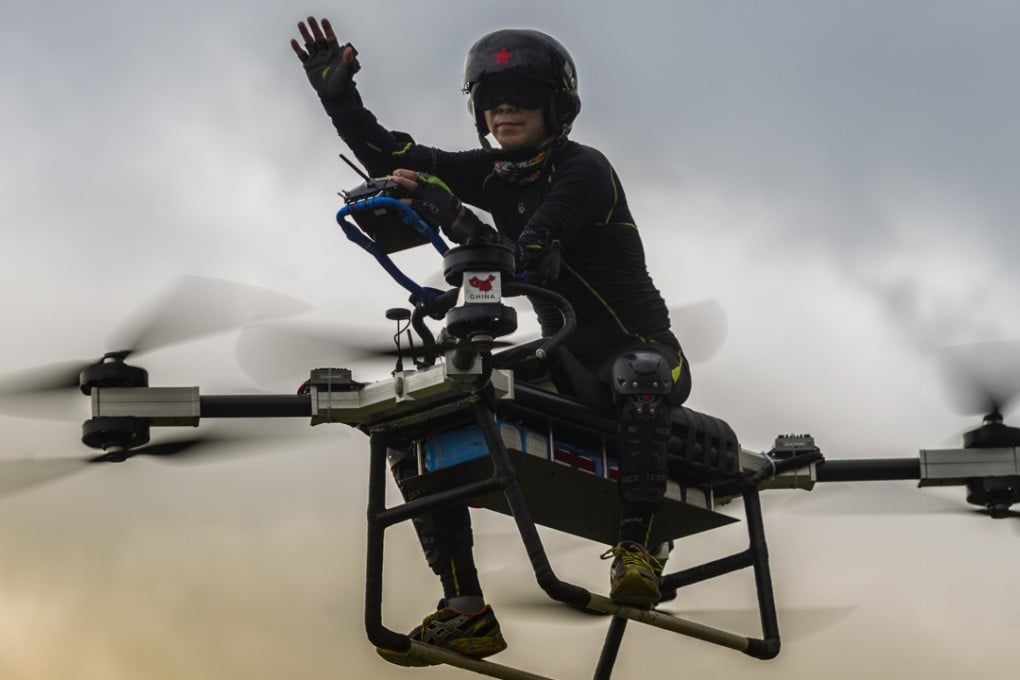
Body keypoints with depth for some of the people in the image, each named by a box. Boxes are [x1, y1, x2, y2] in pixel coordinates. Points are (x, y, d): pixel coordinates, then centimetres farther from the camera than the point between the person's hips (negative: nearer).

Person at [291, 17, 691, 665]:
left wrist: (448, 212, -40)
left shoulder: (584, 169, -16)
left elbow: (529, 259, -31)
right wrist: (339, 96, -9)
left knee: (641, 376, -46)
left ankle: (638, 548, -38)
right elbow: (391, 157, 2)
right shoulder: (494, 172, 5)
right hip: (563, 358, 7)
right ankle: (466, 613, -5)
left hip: (641, 341, -7)